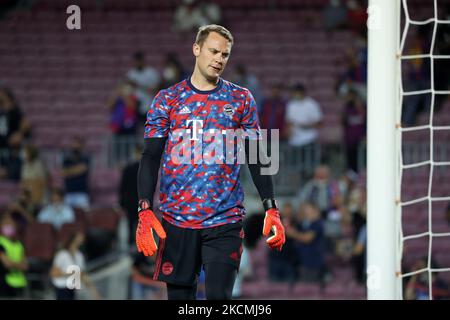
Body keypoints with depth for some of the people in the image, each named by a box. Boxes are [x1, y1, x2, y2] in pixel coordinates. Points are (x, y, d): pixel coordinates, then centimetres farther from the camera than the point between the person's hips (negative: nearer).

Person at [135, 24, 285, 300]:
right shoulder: (167, 100, 6)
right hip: (177, 221, 0)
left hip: (225, 222, 0)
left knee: (219, 296, -11)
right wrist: (145, 211, -11)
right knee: (180, 296, 4)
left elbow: (256, 157, 10)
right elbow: (151, 156, 2)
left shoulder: (241, 100, 9)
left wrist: (271, 208, -1)